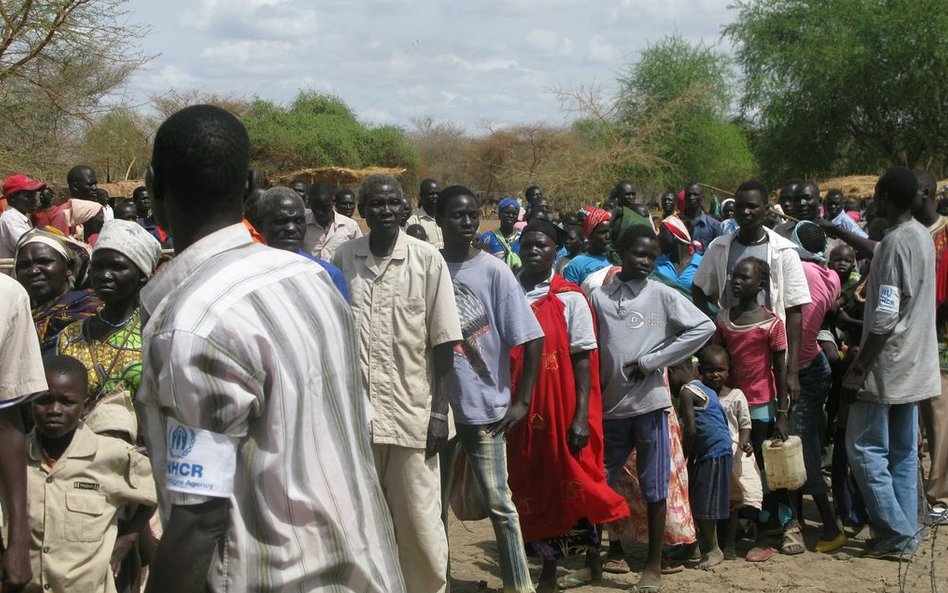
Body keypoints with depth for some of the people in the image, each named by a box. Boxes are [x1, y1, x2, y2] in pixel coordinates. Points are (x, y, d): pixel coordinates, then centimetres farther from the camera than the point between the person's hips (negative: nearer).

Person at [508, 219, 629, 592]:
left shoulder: (570, 298, -3)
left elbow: (583, 361, -5)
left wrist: (581, 416, -12)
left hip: (564, 410, -3)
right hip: (522, 411, 3)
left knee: (573, 483, 3)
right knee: (531, 488, 7)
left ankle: (592, 560, 22)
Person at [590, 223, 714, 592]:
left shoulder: (662, 295, -1)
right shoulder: (598, 296, 4)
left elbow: (703, 327, -9)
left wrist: (651, 361, -11)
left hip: (649, 403, -2)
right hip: (610, 405, 2)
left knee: (654, 487, 5)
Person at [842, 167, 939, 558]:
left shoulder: (894, 242, -19)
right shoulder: (923, 236, 10)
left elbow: (886, 315, -23)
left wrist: (858, 368, -18)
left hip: (887, 363, -9)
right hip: (914, 364, 9)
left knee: (865, 448, -2)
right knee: (904, 452, 12)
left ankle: (894, 530, 0)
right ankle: (906, 534, 15)